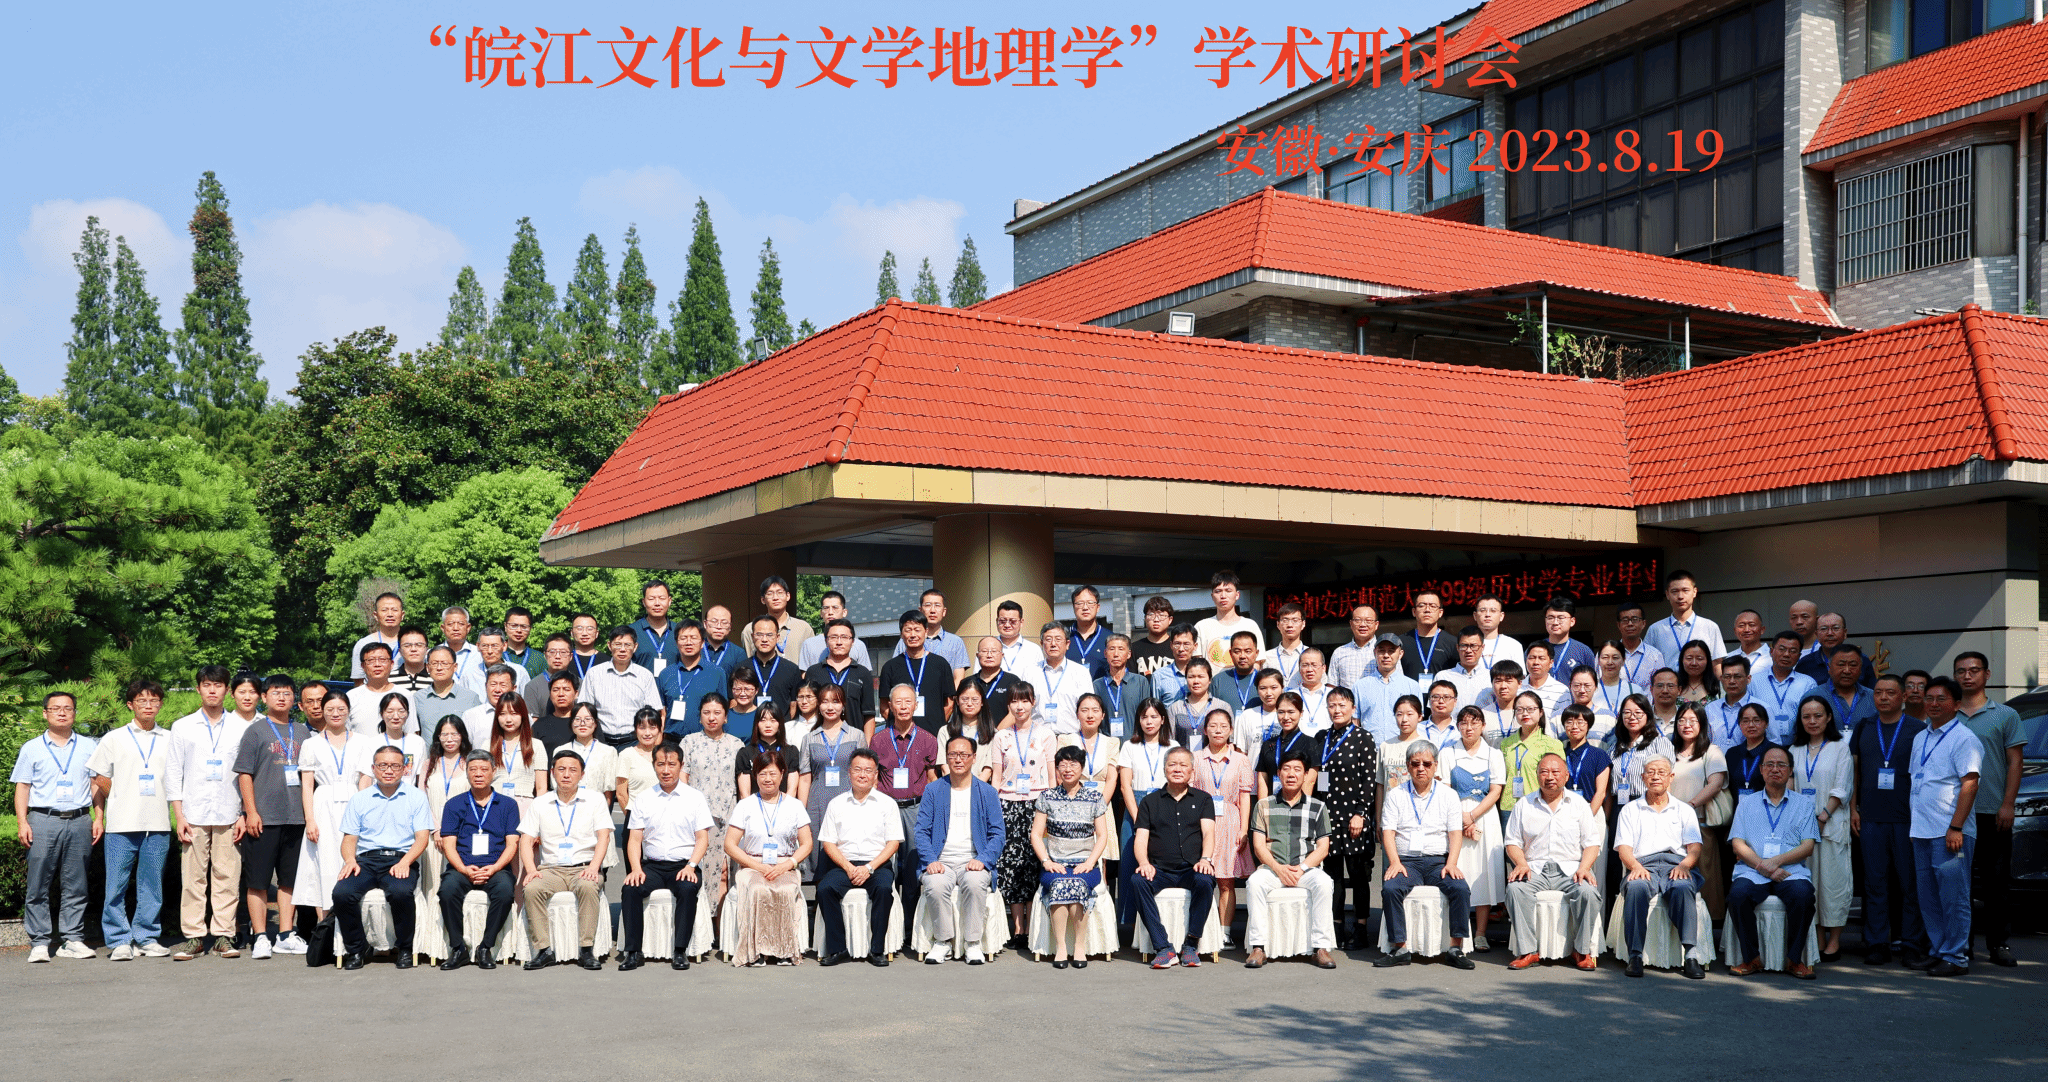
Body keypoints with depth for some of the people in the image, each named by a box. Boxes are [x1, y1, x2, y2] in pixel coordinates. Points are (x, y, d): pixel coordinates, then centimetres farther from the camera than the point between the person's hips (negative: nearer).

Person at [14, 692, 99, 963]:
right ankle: (39, 943, -1)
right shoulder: (32, 748, 11)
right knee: (38, 886, -4)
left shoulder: (89, 747, 14)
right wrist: (22, 822, -2)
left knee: (75, 886, 2)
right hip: (43, 820, -1)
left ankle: (73, 939, 5)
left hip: (79, 821, 1)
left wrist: (99, 818, 6)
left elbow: (97, 784, 15)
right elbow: (22, 786, 8)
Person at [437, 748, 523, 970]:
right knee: (448, 889, -33)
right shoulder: (454, 805, 16)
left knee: (505, 890, -34)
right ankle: (458, 948, -19)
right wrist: (465, 869, -13)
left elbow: (512, 844, 6)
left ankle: (485, 948, -20)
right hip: (461, 868, 1)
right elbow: (449, 845, 7)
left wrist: (493, 868, -13)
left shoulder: (507, 805, 15)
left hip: (496, 868, -1)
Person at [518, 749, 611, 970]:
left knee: (588, 887, -36)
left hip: (584, 867, -2)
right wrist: (531, 869, -11)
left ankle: (587, 950, -30)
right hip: (551, 869, 2)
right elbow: (526, 841, 8)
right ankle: (543, 950, -24)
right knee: (531, 889, -30)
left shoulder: (594, 799, 9)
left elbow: (603, 836, 0)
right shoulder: (539, 804, 13)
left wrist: (593, 867, -16)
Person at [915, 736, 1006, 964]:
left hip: (973, 861, 0)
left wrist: (982, 860, -12)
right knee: (935, 884, -33)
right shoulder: (932, 791, 13)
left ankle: (973, 943, -19)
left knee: (976, 882, -35)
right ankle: (943, 942, -13)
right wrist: (931, 860, -11)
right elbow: (921, 831, 7)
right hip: (941, 861, 1)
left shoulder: (987, 793, 12)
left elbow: (997, 834, 6)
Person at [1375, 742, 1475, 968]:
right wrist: (1395, 862, -12)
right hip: (1406, 860, 0)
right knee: (1390, 888, -30)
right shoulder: (1396, 795, 12)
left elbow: (1455, 833, 5)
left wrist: (1451, 864, -11)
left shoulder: (1448, 795, 13)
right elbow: (1388, 832, 4)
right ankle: (1400, 948, -23)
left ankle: (1456, 948, -20)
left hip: (1439, 860, 0)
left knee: (1461, 888, -28)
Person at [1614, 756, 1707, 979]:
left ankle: (1690, 954, -40)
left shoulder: (1684, 810, 24)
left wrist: (1684, 865, -12)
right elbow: (1623, 847, 9)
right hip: (1644, 866, 0)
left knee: (1682, 888, -37)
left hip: (1677, 864, 0)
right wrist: (1635, 866, -13)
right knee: (1636, 888, -36)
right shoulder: (1630, 810, 22)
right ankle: (1635, 955, -37)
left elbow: (1694, 847, 12)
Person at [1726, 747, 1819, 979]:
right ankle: (1751, 959, -17)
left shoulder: (1804, 803, 17)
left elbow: (1807, 846, 5)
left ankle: (1794, 959, -17)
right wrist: (1763, 866, -11)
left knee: (1802, 893, -34)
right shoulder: (1746, 805, 19)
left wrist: (1777, 861, -11)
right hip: (1753, 871, 1)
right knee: (1738, 892, -33)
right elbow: (1738, 844, 7)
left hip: (1791, 871, 0)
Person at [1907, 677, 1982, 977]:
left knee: (1953, 897, -5)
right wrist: (1913, 826, 16)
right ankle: (1937, 950, 19)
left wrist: (1956, 827, -18)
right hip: (1922, 831, 8)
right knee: (1928, 898, 11)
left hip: (1949, 833, -8)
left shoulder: (1963, 738, -6)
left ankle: (1956, 958, 0)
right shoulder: (1920, 738, 17)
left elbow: (1970, 783, -13)